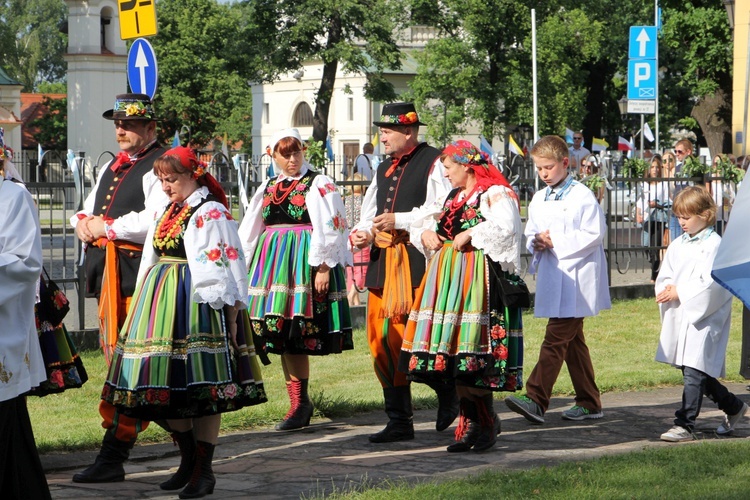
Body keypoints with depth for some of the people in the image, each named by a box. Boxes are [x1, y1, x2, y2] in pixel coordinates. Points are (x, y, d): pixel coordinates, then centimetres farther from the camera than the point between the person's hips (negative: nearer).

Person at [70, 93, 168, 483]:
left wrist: (107, 227, -13)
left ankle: (113, 455, -13)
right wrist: (84, 222, 4)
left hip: (137, 273, -10)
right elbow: (88, 208, 28)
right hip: (107, 272, 10)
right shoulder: (111, 167, 21)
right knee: (114, 354, 14)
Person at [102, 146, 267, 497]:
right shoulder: (164, 213, 17)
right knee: (168, 388, 8)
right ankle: (188, 460, 21)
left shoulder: (211, 213, -8)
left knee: (202, 387, -5)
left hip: (198, 306, -8)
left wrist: (231, 316, -14)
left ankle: (204, 469, 2)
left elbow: (226, 269, -11)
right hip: (161, 306, 8)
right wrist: (146, 308, 19)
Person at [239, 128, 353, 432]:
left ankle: (300, 403, -5)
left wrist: (323, 267, -15)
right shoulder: (268, 188, 18)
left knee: (295, 336, -11)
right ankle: (299, 404, 9)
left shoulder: (318, 185, -2)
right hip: (272, 264, 6)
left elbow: (328, 229, -8)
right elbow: (249, 232, 21)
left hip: (304, 263, -6)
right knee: (282, 337, 3)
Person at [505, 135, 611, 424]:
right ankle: (589, 403, 18)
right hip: (552, 278, 8)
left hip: (575, 279, -8)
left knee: (556, 338, -13)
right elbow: (530, 234, 19)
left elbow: (594, 234, -13)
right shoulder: (538, 200, 14)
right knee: (572, 341, 12)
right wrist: (536, 242, -4)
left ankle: (536, 400, -20)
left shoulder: (582, 196, -8)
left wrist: (557, 241, -16)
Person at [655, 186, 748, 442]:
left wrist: (680, 292, -17)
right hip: (679, 318, 8)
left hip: (704, 318, -8)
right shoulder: (677, 245, 13)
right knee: (700, 375, 13)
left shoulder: (716, 245, -10)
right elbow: (664, 277, 12)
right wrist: (667, 291, -9)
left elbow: (710, 282, -17)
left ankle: (684, 425, -10)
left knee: (694, 373, -11)